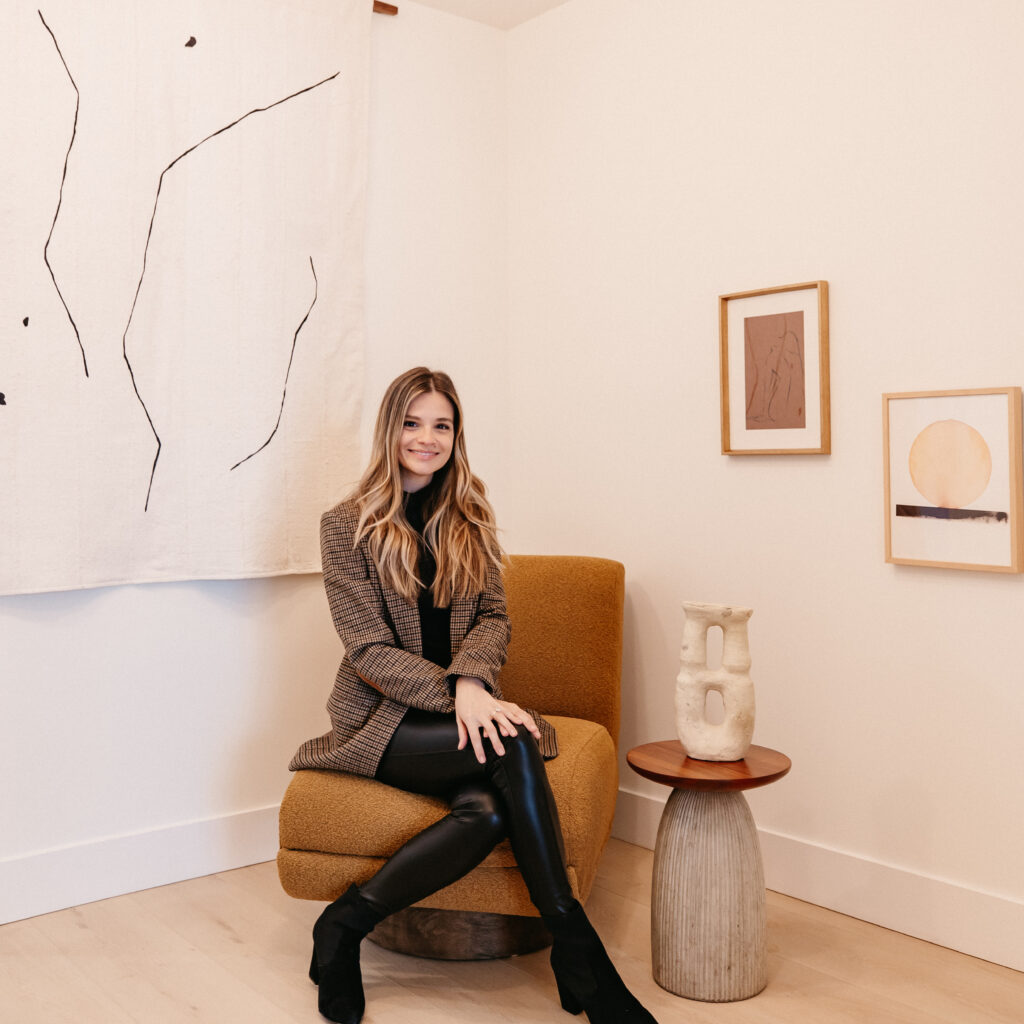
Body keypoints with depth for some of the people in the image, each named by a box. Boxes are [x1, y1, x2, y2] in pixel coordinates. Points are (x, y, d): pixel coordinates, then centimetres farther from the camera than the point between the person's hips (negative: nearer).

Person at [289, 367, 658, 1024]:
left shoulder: (470, 518, 10)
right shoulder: (347, 524, -2)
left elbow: (494, 618, 4)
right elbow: (371, 650, -9)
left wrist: (471, 679, -19)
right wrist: (453, 694, -24)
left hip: (467, 702, 4)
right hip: (382, 717, -3)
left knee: (488, 810, -31)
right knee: (511, 746, -31)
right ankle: (575, 948, -23)